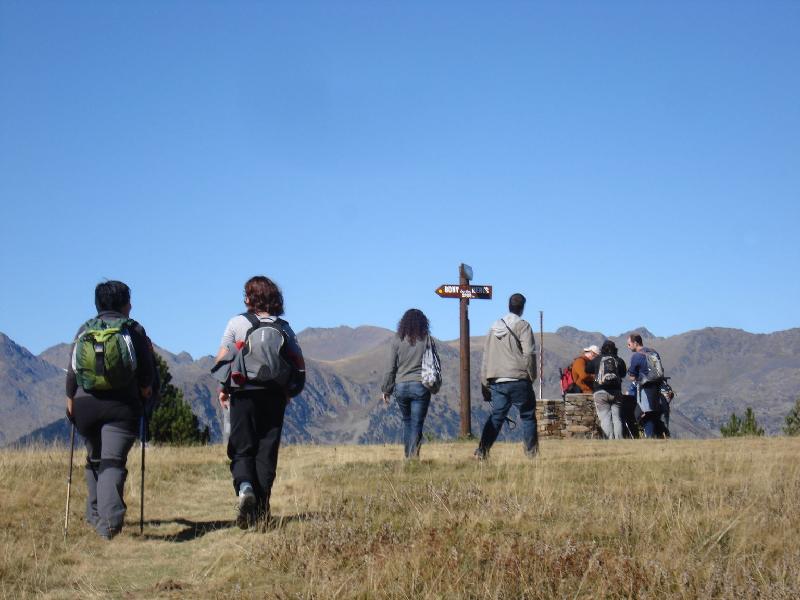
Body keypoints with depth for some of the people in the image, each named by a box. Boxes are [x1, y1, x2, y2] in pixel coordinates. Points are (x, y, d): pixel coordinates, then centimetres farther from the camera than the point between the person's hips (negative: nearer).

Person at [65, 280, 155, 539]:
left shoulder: (84, 330, 9)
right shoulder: (134, 330, 2)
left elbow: (72, 371, 7)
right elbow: (147, 369, 0)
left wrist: (71, 401, 17)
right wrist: (145, 388, 20)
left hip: (86, 403, 3)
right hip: (122, 405, -3)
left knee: (94, 459, 21)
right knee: (113, 462, -7)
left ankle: (95, 513, 24)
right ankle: (110, 519, -22)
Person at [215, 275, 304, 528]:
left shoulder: (238, 323, -1)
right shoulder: (284, 327, 7)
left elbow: (221, 359, -4)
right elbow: (299, 364, 5)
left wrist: (223, 390, 7)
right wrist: (287, 390, 17)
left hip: (245, 394, -2)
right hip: (275, 396, 2)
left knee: (241, 449, 6)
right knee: (267, 452, 7)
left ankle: (244, 486, -22)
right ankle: (261, 509, 5)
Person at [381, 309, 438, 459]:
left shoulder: (397, 340, -1)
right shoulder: (427, 340, 0)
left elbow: (390, 367, 0)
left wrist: (386, 389, 9)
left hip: (401, 386, 1)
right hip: (421, 387, -1)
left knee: (407, 421, 18)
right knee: (417, 423, 0)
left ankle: (408, 455, 20)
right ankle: (414, 454, -14)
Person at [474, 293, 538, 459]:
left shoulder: (494, 327, 15)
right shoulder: (522, 326, -3)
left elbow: (486, 357, 15)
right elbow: (528, 353, -11)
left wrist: (485, 381, 18)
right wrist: (531, 375, 0)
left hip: (497, 382, 5)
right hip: (518, 380, -5)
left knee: (496, 416, 6)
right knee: (528, 415, 7)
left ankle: (482, 450, -7)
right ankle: (531, 451, 8)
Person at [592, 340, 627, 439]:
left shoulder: (597, 360, 6)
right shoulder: (619, 360, 11)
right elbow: (623, 374, 21)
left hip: (601, 392, -2)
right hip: (616, 392, 2)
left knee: (605, 418, -5)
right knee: (617, 418, 4)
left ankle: (610, 439, -19)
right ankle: (619, 440, -8)